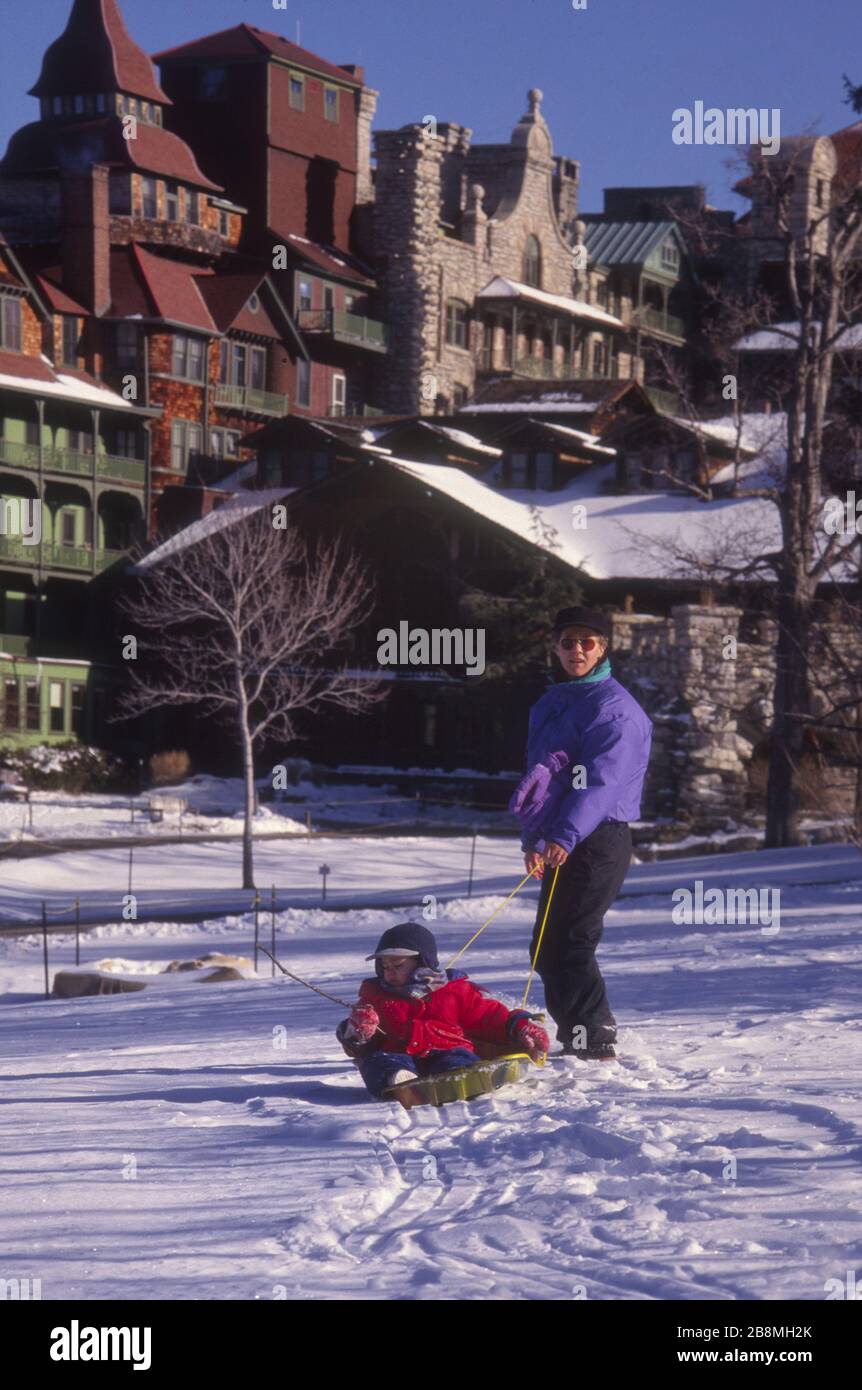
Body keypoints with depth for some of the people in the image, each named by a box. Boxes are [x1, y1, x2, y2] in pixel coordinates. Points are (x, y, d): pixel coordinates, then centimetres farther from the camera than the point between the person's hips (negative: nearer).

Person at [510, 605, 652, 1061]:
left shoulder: (614, 706, -8)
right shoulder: (549, 706, 18)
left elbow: (603, 780, -20)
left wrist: (566, 834, -30)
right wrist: (533, 839, 6)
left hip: (599, 839, -9)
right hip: (560, 842, 9)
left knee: (568, 945, -12)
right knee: (547, 947, 11)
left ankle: (593, 1040, -6)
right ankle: (579, 1035, 20)